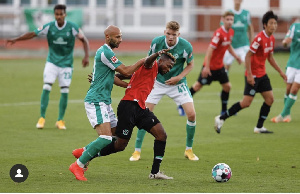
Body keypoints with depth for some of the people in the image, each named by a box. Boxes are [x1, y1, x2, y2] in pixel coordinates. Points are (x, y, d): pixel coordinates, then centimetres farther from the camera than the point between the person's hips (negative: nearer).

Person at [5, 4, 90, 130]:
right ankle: (42, 117, -4)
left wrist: (86, 56, -13)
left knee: (65, 92, -2)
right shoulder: (49, 27, -8)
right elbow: (32, 34, -5)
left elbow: (84, 40, -1)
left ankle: (60, 120, 11)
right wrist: (16, 39, -14)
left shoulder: (72, 28, -10)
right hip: (52, 62, 0)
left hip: (66, 64, 0)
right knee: (46, 88, -13)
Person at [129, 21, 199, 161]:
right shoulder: (156, 42, -15)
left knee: (191, 114, -12)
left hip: (177, 83, -1)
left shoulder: (186, 46, -19)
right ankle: (137, 151, 5)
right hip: (158, 83, 1)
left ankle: (189, 150, 8)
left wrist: (179, 77, -16)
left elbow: (190, 64, -2)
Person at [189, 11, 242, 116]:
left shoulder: (231, 32, 1)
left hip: (219, 65, 8)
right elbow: (210, 49, -26)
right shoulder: (219, 33, -25)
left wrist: (235, 56, 10)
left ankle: (224, 110, 16)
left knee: (227, 86, 4)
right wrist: (206, 66, -28)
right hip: (210, 65, -8)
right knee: (198, 85, 3)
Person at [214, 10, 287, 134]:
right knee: (246, 103, -10)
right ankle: (221, 119, 1)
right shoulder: (260, 38, -20)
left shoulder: (271, 39, 8)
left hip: (262, 74, 9)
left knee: (270, 99, 2)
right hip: (253, 76, -9)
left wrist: (280, 72, 21)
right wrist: (249, 75, -24)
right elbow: (248, 56, -20)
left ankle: (259, 127, 10)